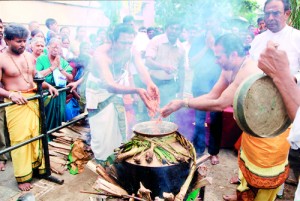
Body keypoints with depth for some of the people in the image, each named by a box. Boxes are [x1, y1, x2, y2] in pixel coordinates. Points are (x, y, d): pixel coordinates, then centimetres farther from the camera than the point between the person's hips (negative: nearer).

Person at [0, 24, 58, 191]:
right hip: (16, 103, -5)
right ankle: (23, 177, 12)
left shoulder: (29, 56, 9)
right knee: (19, 139, -1)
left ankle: (39, 167, 28)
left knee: (37, 135, 11)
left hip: (33, 100, 5)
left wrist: (48, 86, 3)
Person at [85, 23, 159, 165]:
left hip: (120, 85, 4)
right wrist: (137, 90, -64)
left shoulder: (131, 52, -20)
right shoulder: (101, 54, -35)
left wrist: (150, 84, -62)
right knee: (102, 132, -6)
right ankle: (101, 162, 13)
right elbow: (110, 85, -48)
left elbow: (141, 68, -38)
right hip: (99, 88, -4)